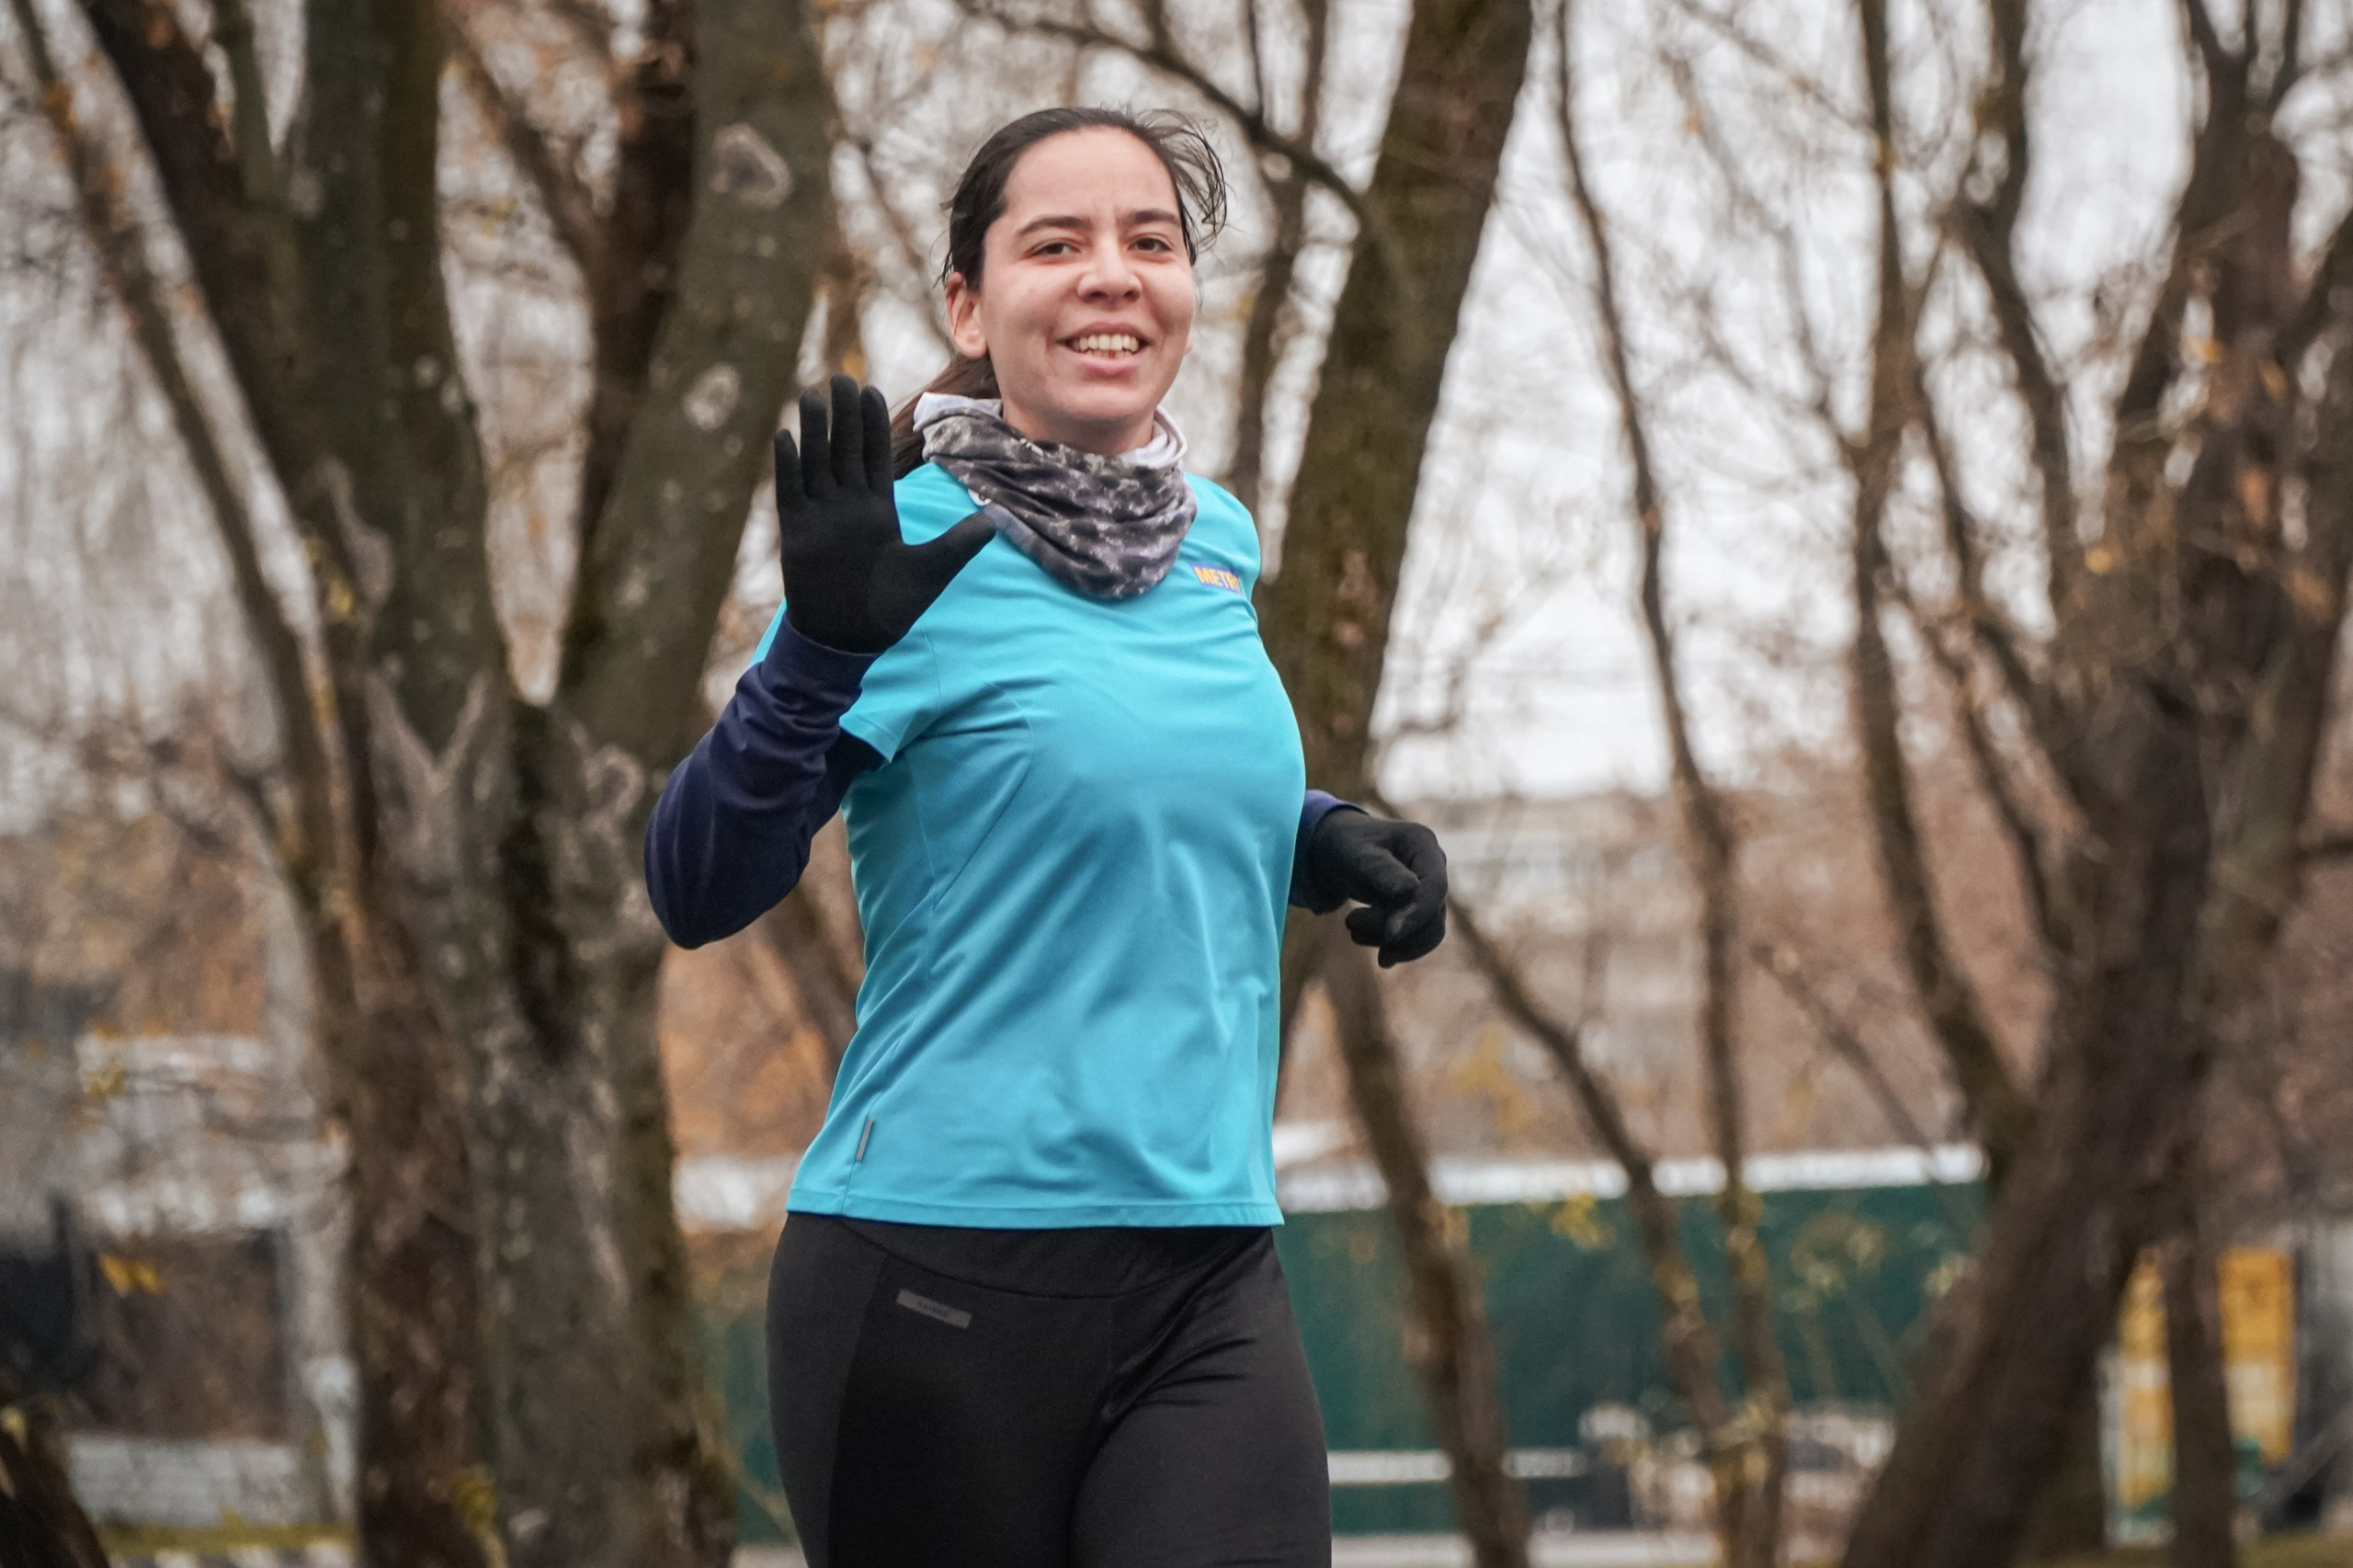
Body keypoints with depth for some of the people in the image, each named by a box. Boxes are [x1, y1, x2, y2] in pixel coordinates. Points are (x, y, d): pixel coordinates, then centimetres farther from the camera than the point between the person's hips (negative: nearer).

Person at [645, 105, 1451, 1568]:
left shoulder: (1218, 540, 10)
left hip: (1209, 1275, 5)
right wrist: (825, 643, -30)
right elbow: (699, 888, -15)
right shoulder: (927, 545, -7)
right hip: (944, 1276, -4)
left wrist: (1323, 839, 10)